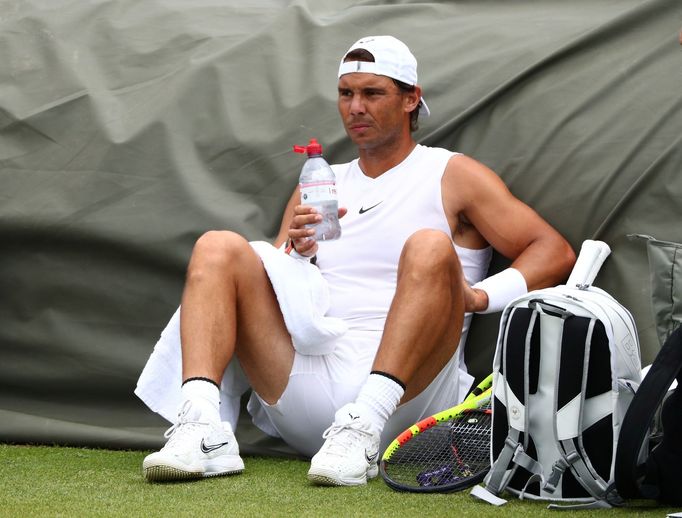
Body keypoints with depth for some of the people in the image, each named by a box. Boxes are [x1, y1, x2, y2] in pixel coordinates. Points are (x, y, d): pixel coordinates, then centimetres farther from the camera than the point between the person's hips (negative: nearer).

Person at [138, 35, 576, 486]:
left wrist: (480, 295, -13)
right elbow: (270, 290, 19)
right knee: (219, 247, -8)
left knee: (430, 248, -28)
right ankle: (204, 430, -31)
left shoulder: (452, 175, 12)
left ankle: (362, 429, -42)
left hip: (404, 390, -4)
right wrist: (297, 253, -3)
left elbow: (556, 253, 3)